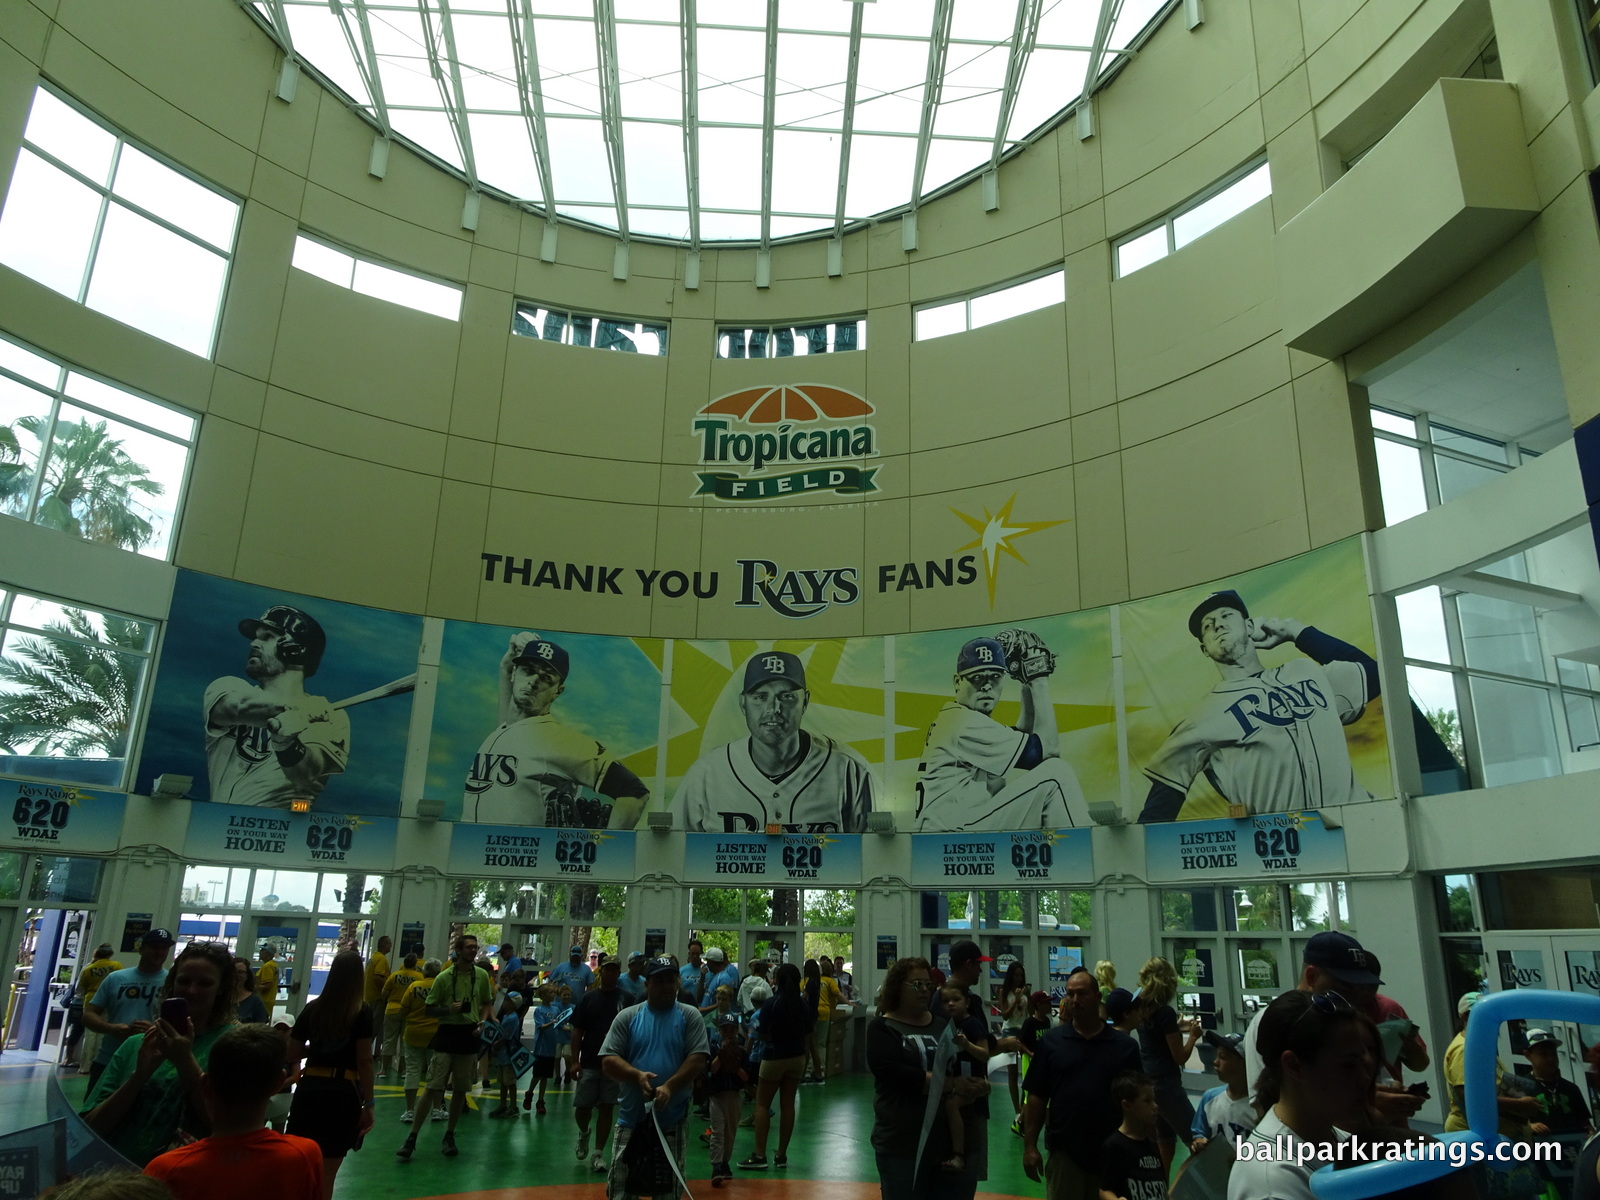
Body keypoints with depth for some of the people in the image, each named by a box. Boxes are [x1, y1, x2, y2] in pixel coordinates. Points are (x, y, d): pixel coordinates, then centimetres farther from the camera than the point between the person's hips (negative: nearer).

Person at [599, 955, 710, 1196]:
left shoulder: (690, 1016, 1)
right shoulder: (627, 1017, 3)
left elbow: (698, 1059, -8)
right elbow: (608, 1061, -2)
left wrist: (669, 1087, -21)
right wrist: (637, 1075, -19)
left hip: (672, 1120, -1)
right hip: (632, 1118, 1)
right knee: (620, 1187, 5)